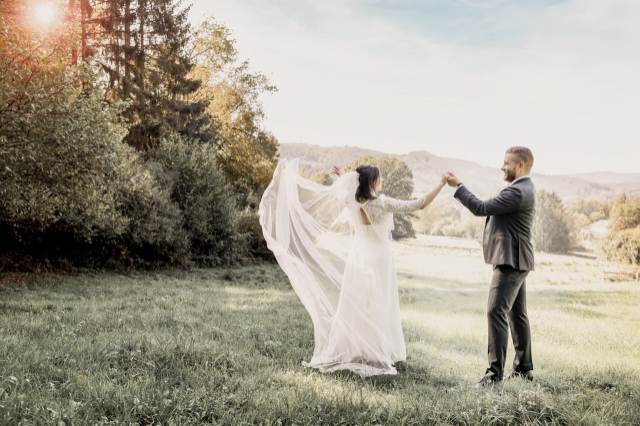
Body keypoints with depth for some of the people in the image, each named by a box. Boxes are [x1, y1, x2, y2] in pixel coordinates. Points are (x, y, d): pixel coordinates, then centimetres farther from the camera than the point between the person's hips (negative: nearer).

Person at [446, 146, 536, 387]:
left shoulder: (518, 191, -18)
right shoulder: (523, 189, 17)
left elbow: (481, 209, -19)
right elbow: (489, 209, 18)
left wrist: (458, 186, -10)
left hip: (510, 261, -11)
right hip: (515, 260, 11)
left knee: (496, 312, -13)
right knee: (517, 314, 15)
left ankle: (495, 372, -13)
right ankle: (524, 367, 24)